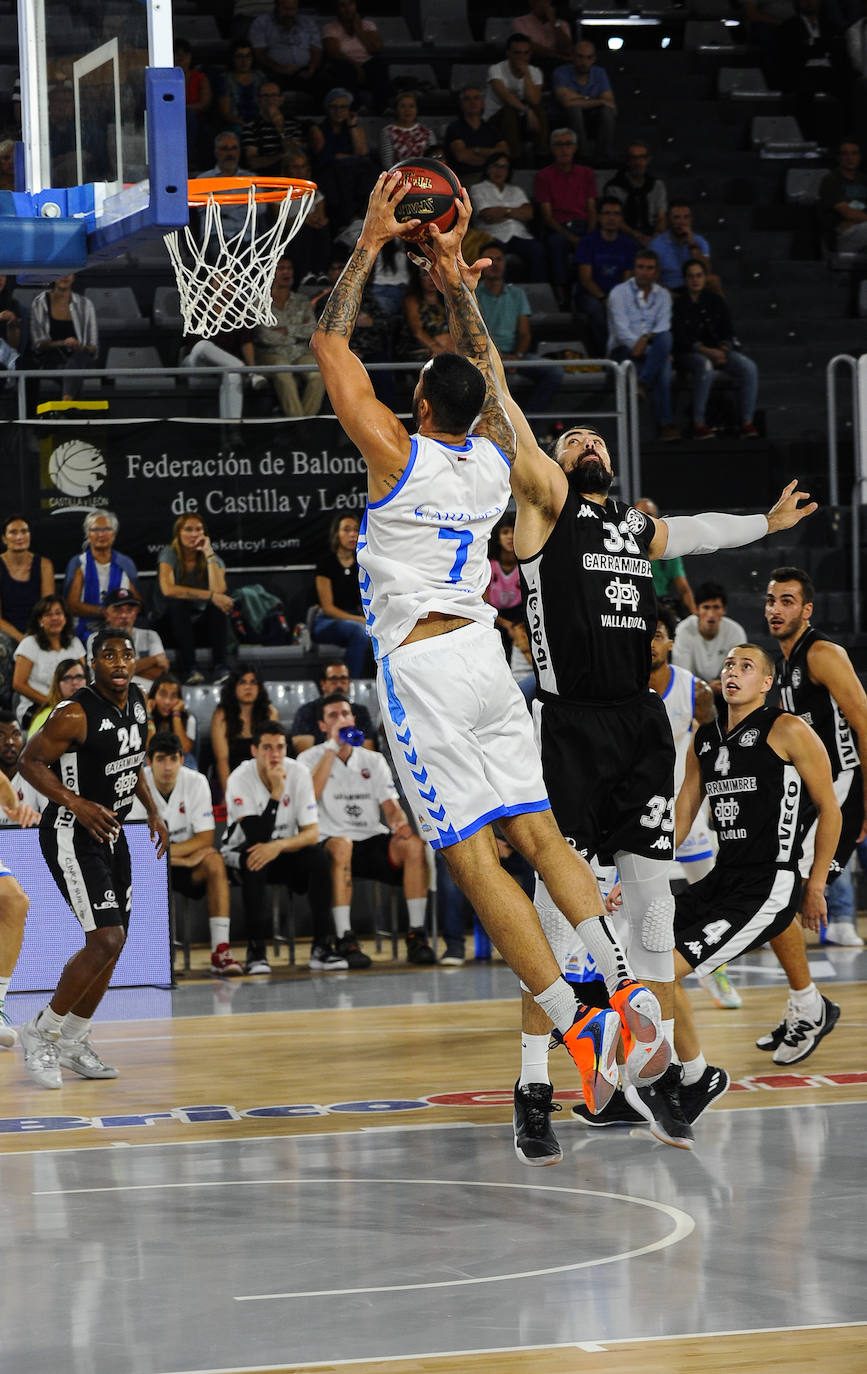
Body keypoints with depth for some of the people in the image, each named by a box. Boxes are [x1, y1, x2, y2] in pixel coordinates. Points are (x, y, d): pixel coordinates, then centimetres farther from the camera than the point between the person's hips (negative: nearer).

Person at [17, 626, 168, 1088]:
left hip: (111, 833, 9)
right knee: (106, 940, -16)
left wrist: (152, 811, 13)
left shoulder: (136, 701, 3)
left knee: (112, 944, 12)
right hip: (72, 837, -9)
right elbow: (29, 762, -17)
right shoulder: (76, 715, -23)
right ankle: (39, 1033, -2)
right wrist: (77, 804, -26)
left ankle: (73, 1042, 27)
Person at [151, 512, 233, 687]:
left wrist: (209, 554, -19)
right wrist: (210, 595, -33)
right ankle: (188, 669, -35)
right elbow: (168, 590, -28)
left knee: (220, 603, -25)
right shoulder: (170, 554, -8)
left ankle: (221, 667, -32)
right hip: (173, 622, -3)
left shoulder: (213, 558, -1)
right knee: (177, 603, -33)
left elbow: (219, 590, -22)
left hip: (202, 622, 3)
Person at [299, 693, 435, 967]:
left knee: (414, 844, -27)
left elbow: (390, 804, 8)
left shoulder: (373, 760, 17)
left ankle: (417, 936, -26)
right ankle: (345, 941, -42)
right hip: (332, 842, -4)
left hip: (373, 841, 4)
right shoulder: (312, 759, 6)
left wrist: (399, 823, -17)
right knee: (340, 845, -40)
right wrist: (332, 748, -13)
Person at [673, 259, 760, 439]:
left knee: (748, 367, -22)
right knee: (705, 366, -39)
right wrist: (708, 352, -21)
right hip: (689, 354, -4)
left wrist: (722, 351, -11)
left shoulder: (715, 300, 13)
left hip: (718, 350, 4)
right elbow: (680, 338, -9)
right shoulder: (678, 303, 0)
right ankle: (698, 424, -38)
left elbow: (728, 331, 10)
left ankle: (747, 423, -23)